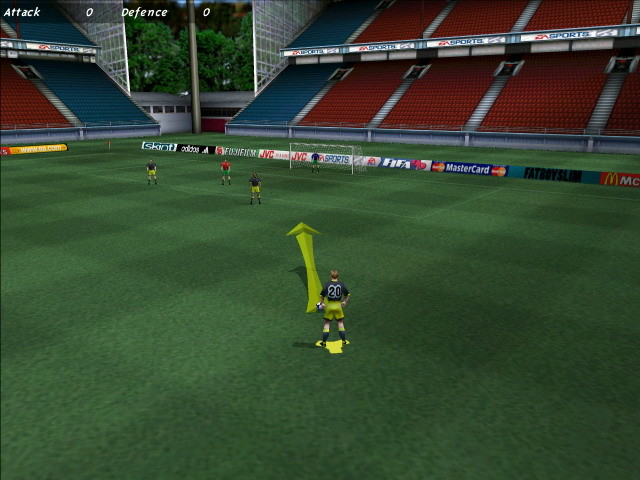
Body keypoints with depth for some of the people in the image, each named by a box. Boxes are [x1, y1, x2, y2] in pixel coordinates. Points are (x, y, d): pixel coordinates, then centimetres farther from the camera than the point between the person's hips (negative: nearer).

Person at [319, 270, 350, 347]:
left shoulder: (326, 284, -7)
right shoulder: (341, 284, -3)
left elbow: (322, 296, -4)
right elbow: (347, 295, 10)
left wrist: (321, 303, 12)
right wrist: (345, 302, 26)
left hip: (329, 306, -1)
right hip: (338, 305, 1)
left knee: (327, 324, 8)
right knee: (341, 323, 14)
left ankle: (324, 342, 11)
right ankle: (343, 341, 18)